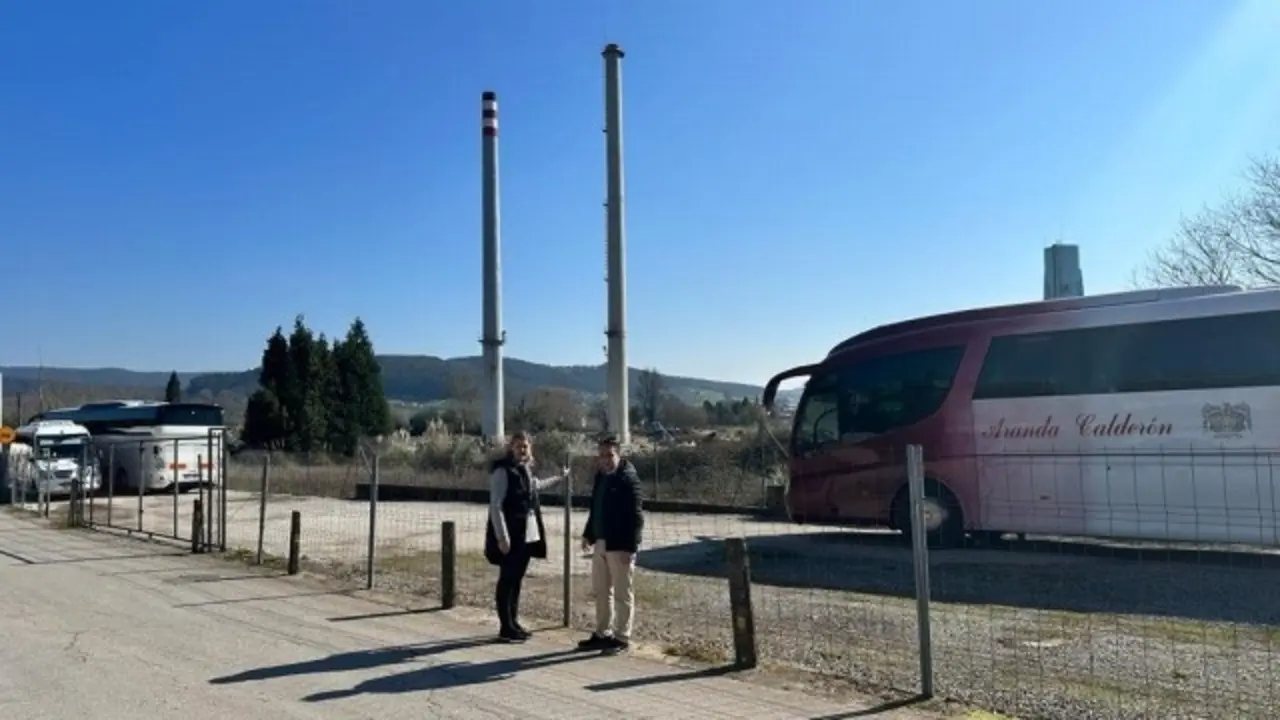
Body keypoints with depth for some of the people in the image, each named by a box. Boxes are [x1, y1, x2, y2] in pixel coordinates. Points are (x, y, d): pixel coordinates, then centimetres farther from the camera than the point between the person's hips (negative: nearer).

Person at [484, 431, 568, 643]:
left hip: (527, 535, 8)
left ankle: (514, 623, 22)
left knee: (517, 580, 14)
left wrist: (559, 477, 47)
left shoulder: (525, 470, 12)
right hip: (510, 536, -8)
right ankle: (506, 628, 5)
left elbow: (536, 485, 35)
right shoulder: (502, 471, -12)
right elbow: (495, 506, -16)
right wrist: (502, 537, -22)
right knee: (507, 581, -1)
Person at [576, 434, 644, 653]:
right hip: (601, 543, 9)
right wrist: (588, 534, 17)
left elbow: (635, 515, -18)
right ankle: (602, 633, 27)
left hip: (620, 545, -8)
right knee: (601, 591, 16)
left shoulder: (628, 478, -15)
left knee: (622, 594, 2)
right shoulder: (601, 476, 11)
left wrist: (629, 547, -22)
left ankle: (622, 637, 11)